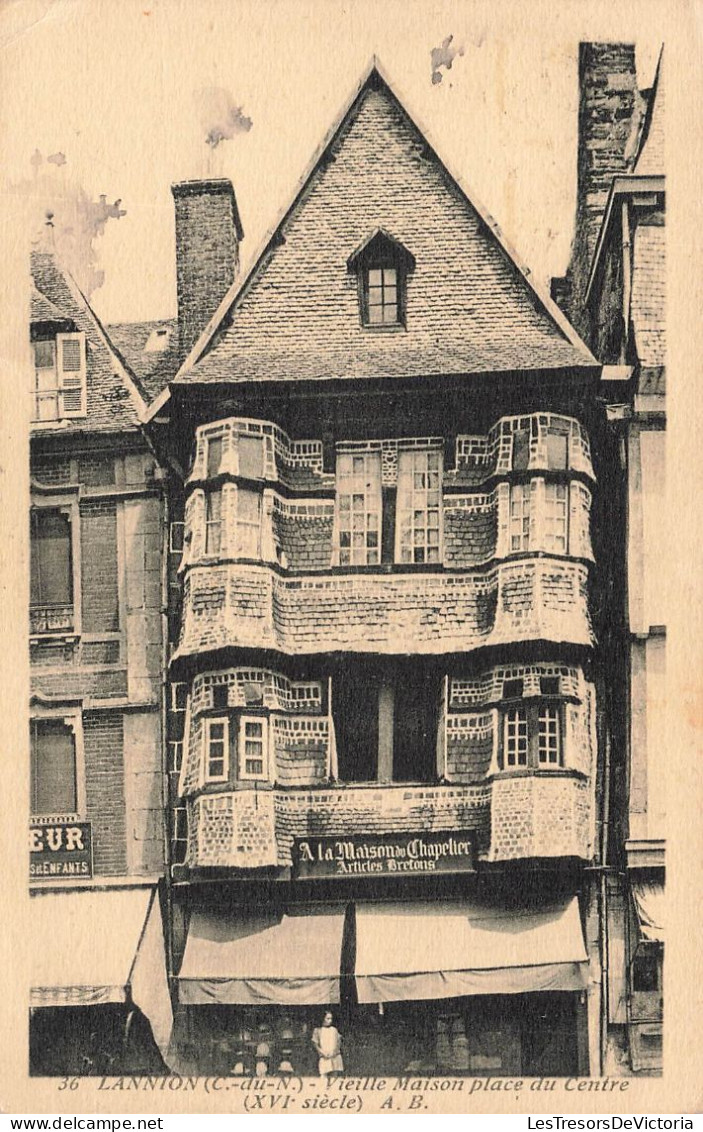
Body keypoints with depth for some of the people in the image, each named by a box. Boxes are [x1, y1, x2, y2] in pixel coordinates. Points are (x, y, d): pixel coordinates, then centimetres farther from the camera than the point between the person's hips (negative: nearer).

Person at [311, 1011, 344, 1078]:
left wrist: (334, 1051, -8)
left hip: (335, 1057, 3)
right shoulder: (318, 1030, 3)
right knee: (323, 1076, -14)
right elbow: (315, 1044, 1)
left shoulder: (334, 1030, 10)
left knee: (334, 1076, 3)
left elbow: (339, 1042, 9)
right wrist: (323, 1052, -11)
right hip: (324, 1058, -3)